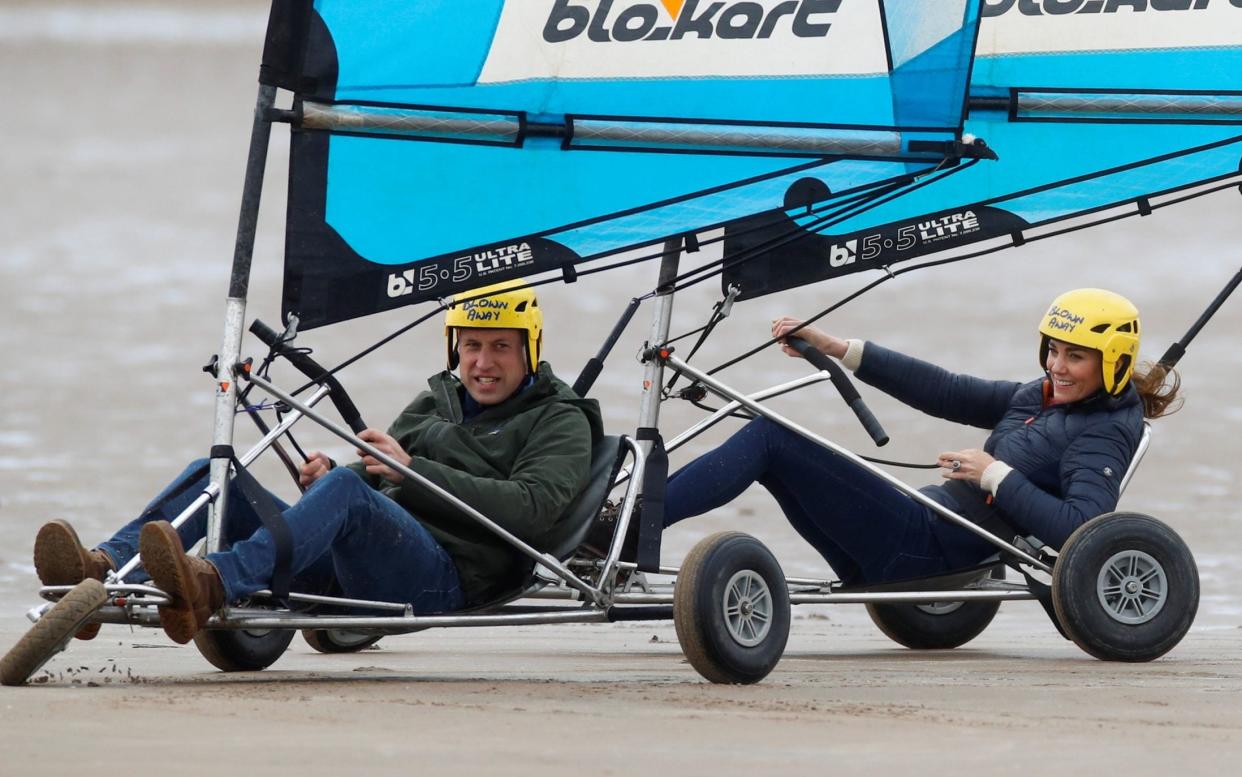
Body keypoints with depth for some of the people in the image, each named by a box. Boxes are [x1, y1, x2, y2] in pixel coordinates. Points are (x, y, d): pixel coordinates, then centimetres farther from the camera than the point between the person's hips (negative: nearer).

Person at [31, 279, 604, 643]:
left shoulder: (560, 422, 11)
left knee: (346, 490, -38)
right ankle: (101, 573, -33)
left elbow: (533, 508, -7)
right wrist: (325, 477, 6)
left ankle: (211, 585, -60)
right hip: (348, 566, 7)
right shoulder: (435, 403, 31)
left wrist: (415, 470, -10)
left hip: (449, 574, -7)